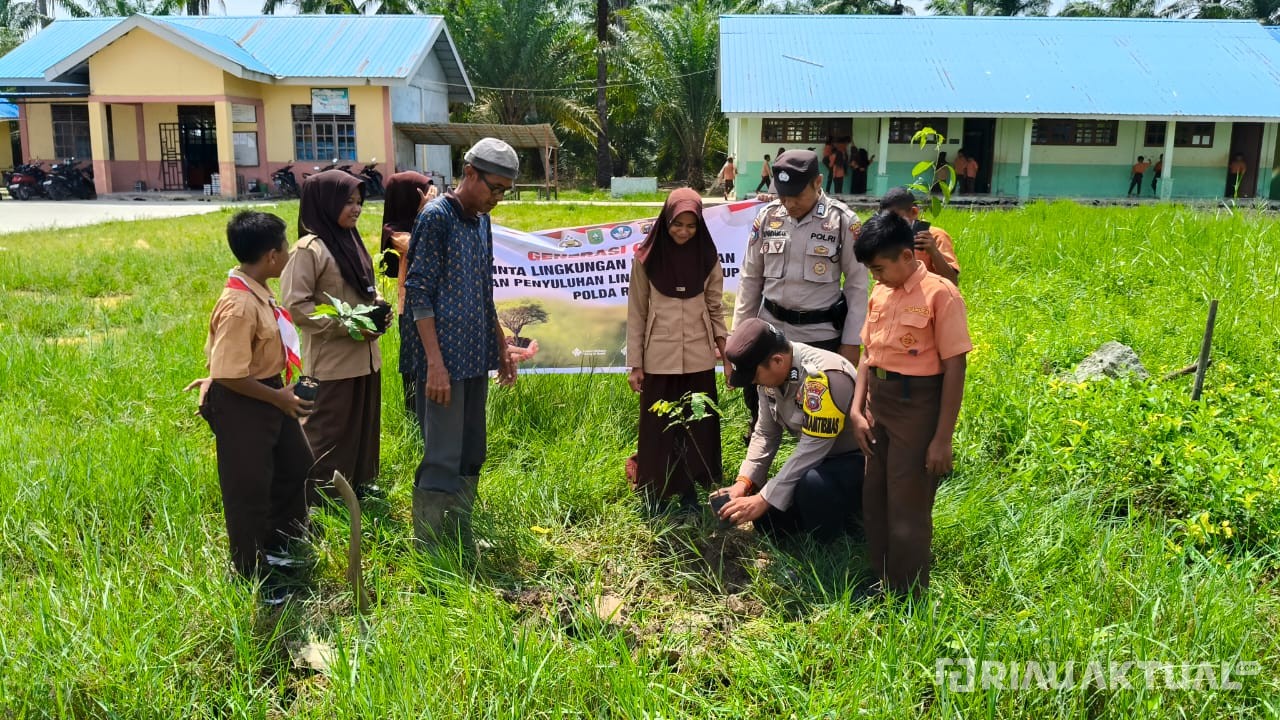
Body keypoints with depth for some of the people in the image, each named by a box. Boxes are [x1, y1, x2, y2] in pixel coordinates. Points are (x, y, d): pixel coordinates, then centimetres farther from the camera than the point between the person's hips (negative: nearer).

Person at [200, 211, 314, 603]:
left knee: (295, 464, 24)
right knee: (248, 490, 5)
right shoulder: (239, 306, -29)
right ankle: (254, 575, 22)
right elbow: (230, 375, -27)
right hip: (241, 405, -10)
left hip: (268, 395, 10)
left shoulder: (255, 291, 1)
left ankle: (278, 544, 43)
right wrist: (280, 397, -19)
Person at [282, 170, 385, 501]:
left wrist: (379, 306, 1)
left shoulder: (351, 241, 10)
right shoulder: (310, 249, -15)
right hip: (333, 358, -8)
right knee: (330, 428, 2)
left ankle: (356, 482, 32)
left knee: (363, 423, 17)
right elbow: (295, 305, -18)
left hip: (364, 353, 8)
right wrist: (347, 326, -20)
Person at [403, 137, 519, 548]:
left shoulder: (482, 221, 13)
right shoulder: (436, 217, -11)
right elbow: (419, 293, -15)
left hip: (476, 359, 8)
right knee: (442, 461, -4)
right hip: (444, 360, -8)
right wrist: (436, 364, -19)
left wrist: (502, 347, 20)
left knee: (470, 457, 14)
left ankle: (462, 543, 25)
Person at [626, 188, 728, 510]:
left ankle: (689, 491, 21)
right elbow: (636, 312, -1)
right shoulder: (647, 257, -4)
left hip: (698, 357, 2)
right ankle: (655, 494, 18)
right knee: (658, 427, 5)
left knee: (696, 424, 8)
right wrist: (635, 363, -3)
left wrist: (728, 353, 0)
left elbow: (716, 308, 7)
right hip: (659, 357, -2)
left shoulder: (707, 257, 2)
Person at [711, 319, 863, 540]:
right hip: (817, 458, 8)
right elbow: (765, 434, 3)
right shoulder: (771, 371, -6)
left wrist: (763, 499, -26)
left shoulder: (824, 377, -33)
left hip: (858, 458, -8)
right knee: (768, 519, -4)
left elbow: (812, 449, -30)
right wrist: (743, 482, -9)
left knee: (813, 485, -36)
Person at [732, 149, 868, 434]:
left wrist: (851, 342, -7)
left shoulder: (843, 220, -9)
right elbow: (750, 278, 6)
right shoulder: (767, 216, -1)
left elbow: (857, 284, -5)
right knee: (758, 404, 15)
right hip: (769, 331, 3)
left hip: (821, 335, -3)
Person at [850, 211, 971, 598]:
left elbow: (955, 369, -14)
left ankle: (908, 598, 20)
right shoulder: (879, 294, 6)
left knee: (907, 508, 3)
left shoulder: (940, 294, -15)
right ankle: (881, 585, 34)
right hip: (878, 402, 7)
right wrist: (856, 410, 1)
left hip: (917, 406, -7)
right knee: (874, 500, 16)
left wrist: (943, 439, -15)